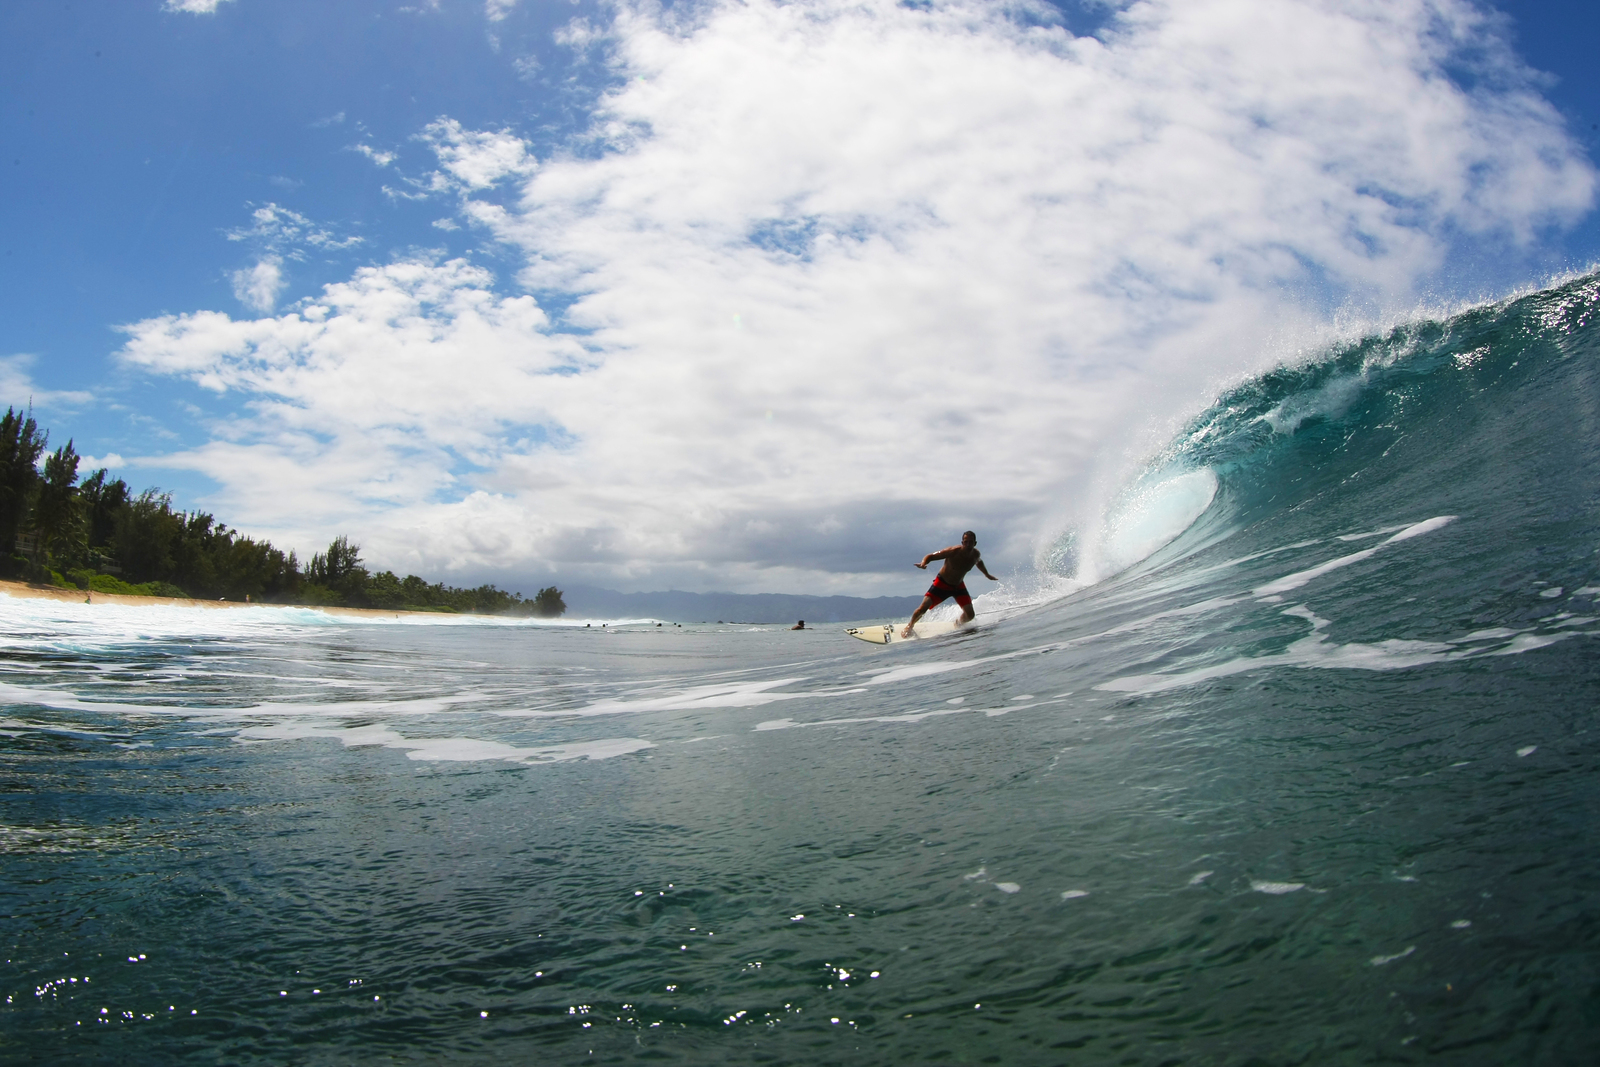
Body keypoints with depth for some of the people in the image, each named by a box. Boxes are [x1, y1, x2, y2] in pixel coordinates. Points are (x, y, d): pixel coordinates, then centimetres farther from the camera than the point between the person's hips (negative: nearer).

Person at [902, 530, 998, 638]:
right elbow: (931, 556, -27)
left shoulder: (976, 555, -12)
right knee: (923, 608, -14)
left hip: (958, 585, 4)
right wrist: (923, 563, -48)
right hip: (942, 583, -4)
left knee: (970, 614, -9)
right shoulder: (953, 551, -29)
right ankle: (909, 626, 15)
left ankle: (958, 625, 25)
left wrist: (987, 575, 26)